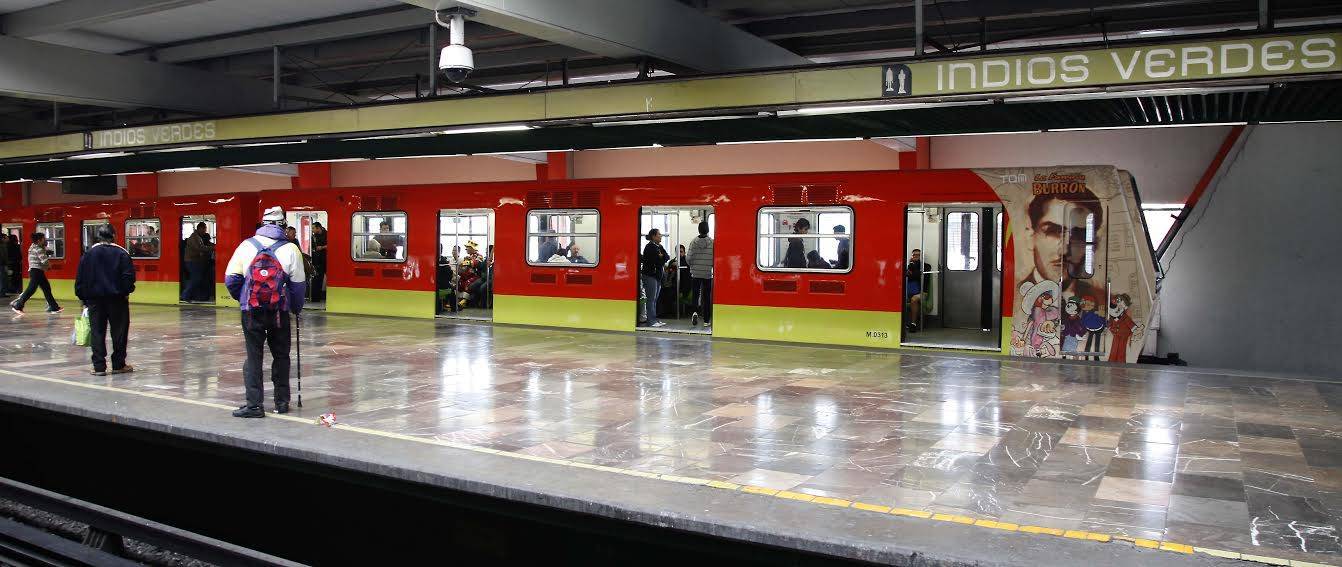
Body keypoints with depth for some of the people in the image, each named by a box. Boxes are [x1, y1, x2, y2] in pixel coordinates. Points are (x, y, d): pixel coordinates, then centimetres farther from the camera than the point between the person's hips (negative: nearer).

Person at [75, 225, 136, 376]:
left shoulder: (89, 253, 4)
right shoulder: (121, 253, -4)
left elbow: (80, 278, 6)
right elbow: (129, 275, -10)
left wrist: (83, 297, 13)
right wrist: (126, 291, 4)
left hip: (95, 298, 2)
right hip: (117, 298, -2)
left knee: (97, 331, 5)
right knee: (119, 330, 7)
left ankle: (99, 366, 2)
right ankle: (118, 365, 10)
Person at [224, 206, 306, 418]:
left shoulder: (246, 246, -2)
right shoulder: (291, 249, -4)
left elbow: (231, 279, -1)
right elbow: (299, 284, -1)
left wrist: (241, 298, 18)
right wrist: (296, 309, 15)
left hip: (251, 311, 0)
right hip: (280, 313, 0)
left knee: (253, 356, 6)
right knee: (281, 356, 13)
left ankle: (254, 404, 2)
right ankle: (282, 402, 18)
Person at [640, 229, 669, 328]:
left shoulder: (659, 246, 16)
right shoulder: (650, 247, -11)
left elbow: (667, 257, 9)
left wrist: (662, 257, -10)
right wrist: (661, 258, -3)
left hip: (658, 276, 9)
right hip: (650, 275, -9)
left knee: (654, 300, 11)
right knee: (651, 299, -7)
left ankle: (654, 320, 15)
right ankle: (651, 321, -5)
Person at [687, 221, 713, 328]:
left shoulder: (693, 242, -4)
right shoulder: (712, 242, -8)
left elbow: (689, 258, -3)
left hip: (695, 273, 1)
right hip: (708, 274, -1)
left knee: (695, 294, 12)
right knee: (706, 297, 6)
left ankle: (695, 312, -14)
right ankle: (706, 321, 9)